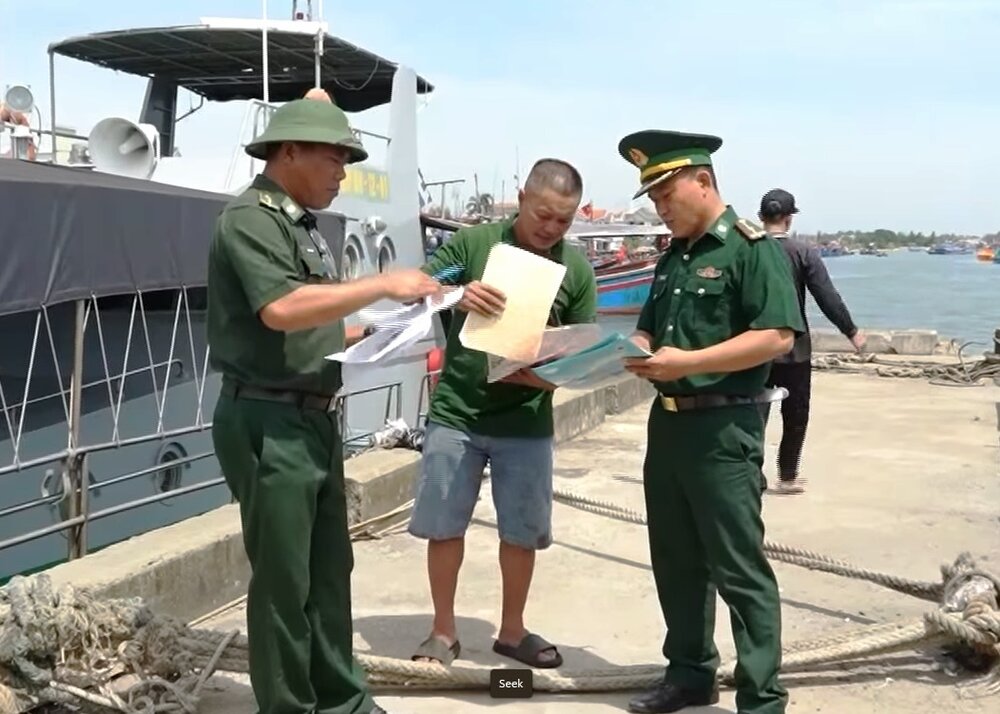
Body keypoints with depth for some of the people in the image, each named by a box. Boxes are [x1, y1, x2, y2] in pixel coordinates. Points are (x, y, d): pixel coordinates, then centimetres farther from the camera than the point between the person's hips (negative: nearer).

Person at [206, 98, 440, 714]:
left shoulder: (302, 225, 15)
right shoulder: (251, 219, -13)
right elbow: (282, 310, -28)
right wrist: (382, 285, -23)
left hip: (314, 418, 9)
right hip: (270, 423, -9)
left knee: (329, 568, 16)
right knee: (283, 578, 0)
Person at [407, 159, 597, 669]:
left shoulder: (577, 269, 0)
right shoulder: (472, 241, -4)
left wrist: (546, 375, -19)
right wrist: (456, 295, -28)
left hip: (526, 421, 1)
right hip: (455, 412, -1)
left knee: (522, 531, 10)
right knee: (443, 527, 6)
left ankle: (512, 630, 29)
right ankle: (443, 632, 24)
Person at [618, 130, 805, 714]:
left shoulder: (753, 248, -10)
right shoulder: (672, 257, 15)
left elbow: (777, 336, -19)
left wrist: (689, 362, -25)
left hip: (723, 427, -8)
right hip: (666, 422, 8)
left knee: (739, 567, -3)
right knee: (676, 561, 15)